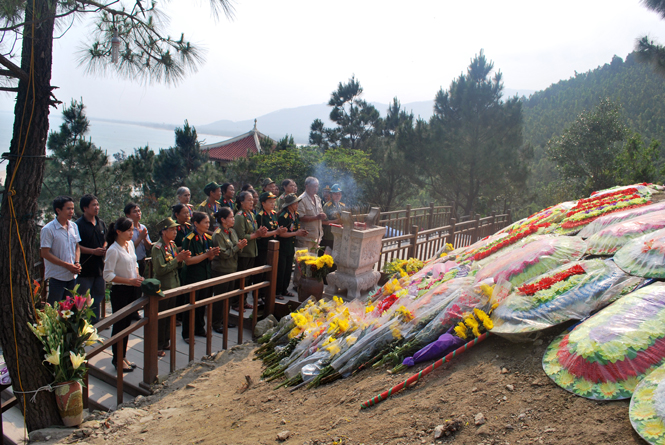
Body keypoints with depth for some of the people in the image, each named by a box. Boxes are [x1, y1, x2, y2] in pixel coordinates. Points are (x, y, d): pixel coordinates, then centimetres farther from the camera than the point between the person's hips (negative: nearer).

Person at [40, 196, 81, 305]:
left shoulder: (74, 226, 8)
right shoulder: (48, 229, -11)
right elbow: (45, 253, -13)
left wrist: (77, 262, -2)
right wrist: (67, 265, -16)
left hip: (72, 275, 6)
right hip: (56, 277, -6)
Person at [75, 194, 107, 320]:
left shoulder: (101, 224, 11)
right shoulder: (79, 225, -11)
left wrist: (105, 248, 1)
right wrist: (93, 251, -19)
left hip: (99, 267, 7)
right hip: (85, 268, -6)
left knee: (98, 298, 15)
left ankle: (97, 321, 27)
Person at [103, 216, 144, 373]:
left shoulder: (130, 244, 5)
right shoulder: (113, 250, -18)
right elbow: (108, 275, -18)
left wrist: (138, 277, 0)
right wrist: (130, 281, -22)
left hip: (132, 290, 7)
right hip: (120, 291, -7)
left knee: (127, 324, 16)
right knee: (119, 325, 4)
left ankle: (123, 356, 29)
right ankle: (117, 359, 19)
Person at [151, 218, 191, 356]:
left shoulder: (173, 245, 7)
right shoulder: (157, 248, -16)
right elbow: (160, 269, -23)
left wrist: (182, 259, -9)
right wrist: (177, 259, -22)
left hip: (174, 286, 7)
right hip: (162, 287, -7)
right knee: (161, 318, 2)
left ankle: (166, 342, 29)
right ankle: (158, 346, 13)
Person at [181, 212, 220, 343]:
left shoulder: (208, 238, 7)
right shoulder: (189, 239, -14)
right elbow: (188, 261, -21)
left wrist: (213, 254, -10)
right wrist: (206, 254, -24)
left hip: (206, 276, 6)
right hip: (192, 277, -6)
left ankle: (199, 329, 29)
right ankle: (186, 333, 14)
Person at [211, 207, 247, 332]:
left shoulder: (232, 231, 9)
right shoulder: (218, 234, -16)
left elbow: (235, 249, 13)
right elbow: (224, 254, -20)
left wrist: (241, 245, -8)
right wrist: (237, 247, -16)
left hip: (232, 269, 8)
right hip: (221, 270, -8)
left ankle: (224, 320, 28)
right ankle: (216, 323, 13)